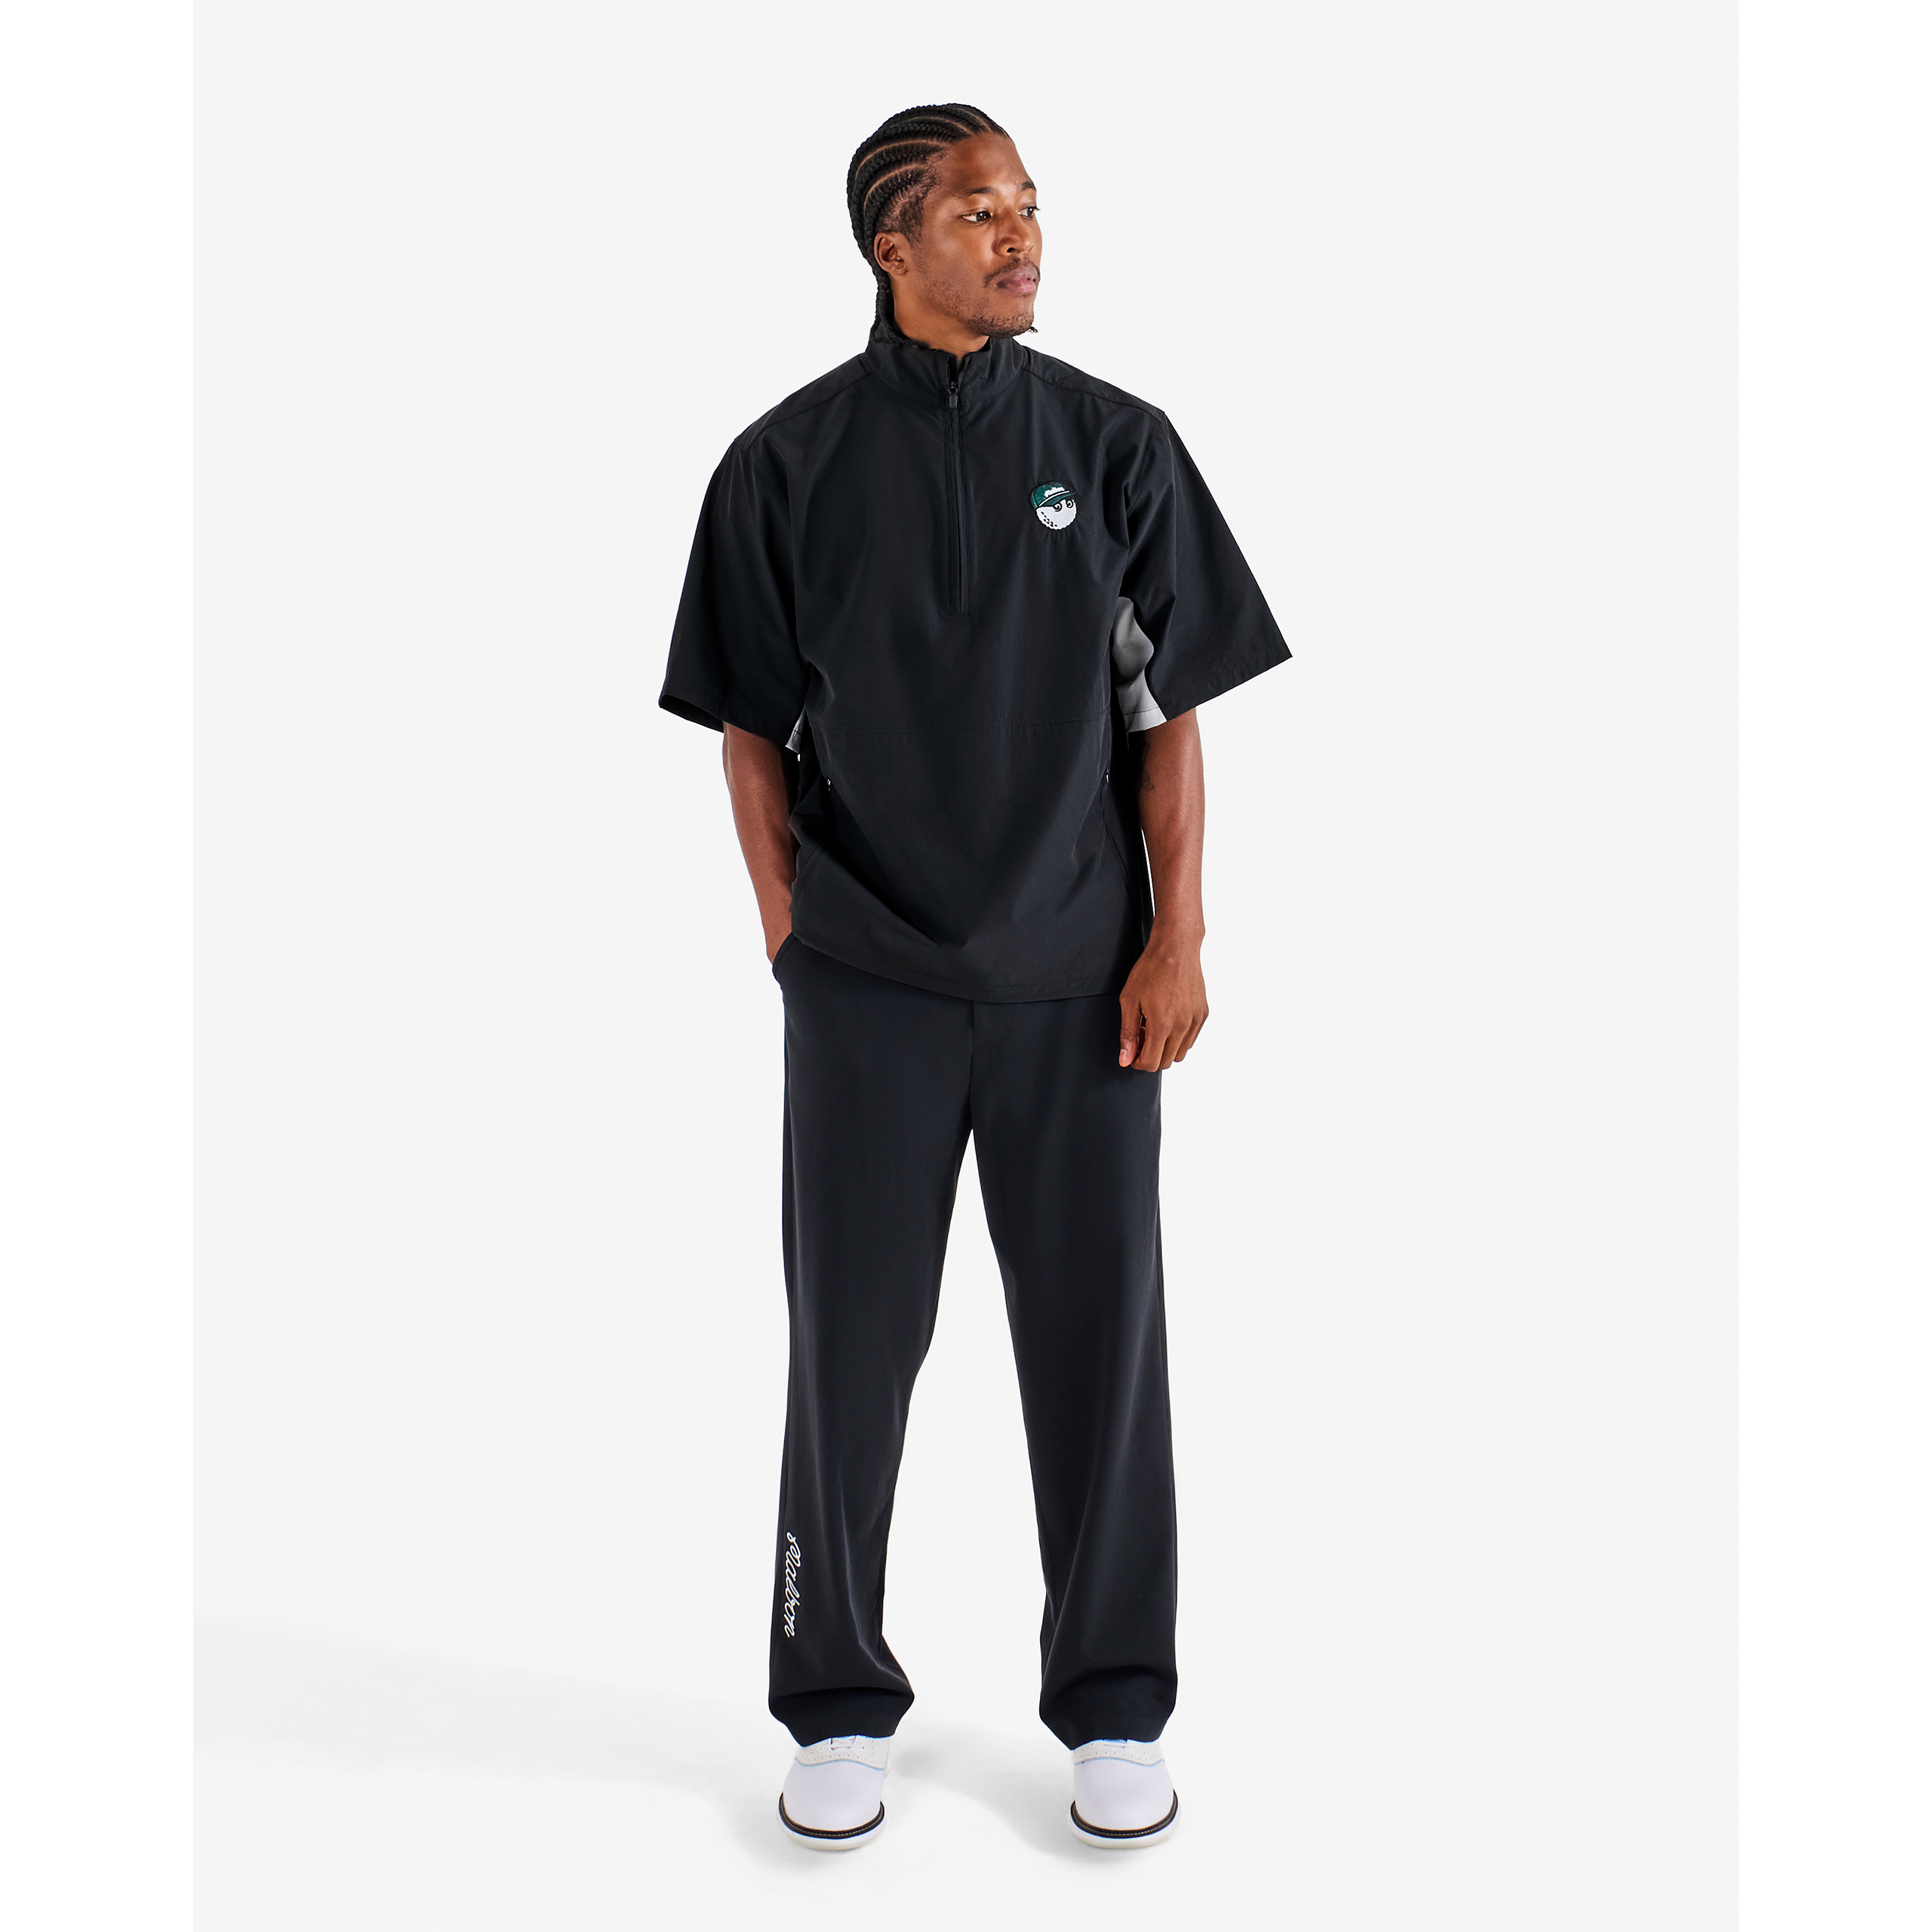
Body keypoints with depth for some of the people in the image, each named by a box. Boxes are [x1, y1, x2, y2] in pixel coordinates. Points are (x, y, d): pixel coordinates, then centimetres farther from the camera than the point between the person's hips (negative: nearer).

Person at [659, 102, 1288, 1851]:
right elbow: (751, 722, 6)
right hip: (867, 985, 0)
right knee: (853, 1336, 8)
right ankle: (838, 1705, 26)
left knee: (1099, 1333, 7)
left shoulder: (1114, 443, 3)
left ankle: (1115, 1706, 25)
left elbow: (1167, 709, 3)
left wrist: (1177, 940, -3)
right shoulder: (792, 463, 1)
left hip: (1080, 981, 1)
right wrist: (788, 930, 0)